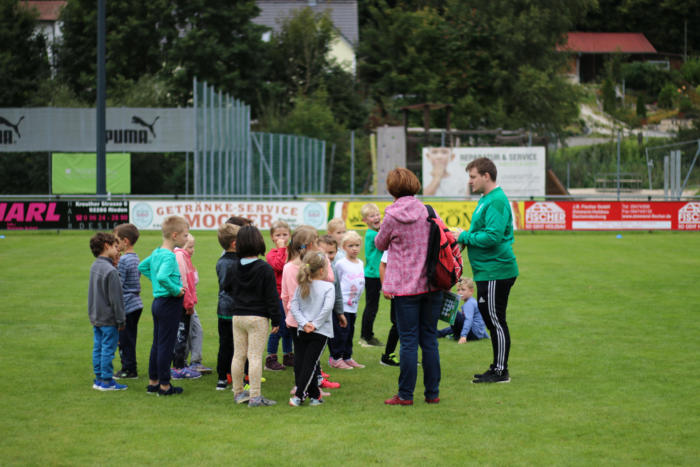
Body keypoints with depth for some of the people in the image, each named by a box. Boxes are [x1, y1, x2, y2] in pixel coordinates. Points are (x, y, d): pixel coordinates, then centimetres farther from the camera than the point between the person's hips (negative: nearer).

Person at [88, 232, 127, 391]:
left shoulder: (94, 266, 8)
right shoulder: (110, 270, -20)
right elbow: (115, 298, -18)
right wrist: (121, 320, -11)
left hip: (95, 317, 9)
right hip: (108, 319, -9)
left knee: (98, 348, 14)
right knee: (108, 349, -2)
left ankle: (99, 378, 20)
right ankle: (106, 381, 2)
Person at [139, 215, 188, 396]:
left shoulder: (156, 252, 9)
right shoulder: (169, 256, -20)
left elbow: (142, 266, 24)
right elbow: (162, 277, -35)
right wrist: (176, 290, -22)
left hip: (158, 301, 9)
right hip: (169, 304, -9)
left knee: (157, 344, 15)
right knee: (166, 345, -2)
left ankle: (153, 382, 23)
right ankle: (164, 385, 5)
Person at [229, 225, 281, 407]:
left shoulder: (234, 267, 4)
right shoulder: (265, 269, -11)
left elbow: (231, 291, 12)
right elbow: (272, 296, -10)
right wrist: (276, 320, -5)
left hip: (237, 316, 5)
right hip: (258, 317, -5)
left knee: (238, 355, 12)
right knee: (255, 356, -5)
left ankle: (238, 392, 21)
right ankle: (255, 396, -5)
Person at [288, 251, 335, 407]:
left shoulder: (301, 287, 6)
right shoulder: (328, 287, -6)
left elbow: (293, 306, -2)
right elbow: (327, 308, -17)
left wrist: (304, 323, -6)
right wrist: (315, 324, -10)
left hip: (303, 331, 3)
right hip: (321, 333, -3)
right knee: (309, 364, -4)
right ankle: (299, 395, -11)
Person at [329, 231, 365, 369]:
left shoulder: (360, 263, 11)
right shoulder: (340, 264, -10)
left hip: (354, 305, 7)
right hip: (343, 304, -7)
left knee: (350, 331, 12)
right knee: (342, 331, -7)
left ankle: (347, 357, 20)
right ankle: (336, 358, 2)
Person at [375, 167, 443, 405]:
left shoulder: (392, 216, -9)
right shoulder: (428, 211, 1)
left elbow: (380, 244, 6)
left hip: (406, 287, -4)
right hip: (431, 285, 4)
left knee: (408, 341, 0)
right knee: (429, 339, 10)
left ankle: (405, 394, 3)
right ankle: (432, 393, 14)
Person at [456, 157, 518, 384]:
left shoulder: (496, 201, -17)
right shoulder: (487, 199, 16)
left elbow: (493, 236, -25)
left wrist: (464, 237, -15)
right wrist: (465, 236, 7)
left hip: (495, 273, -11)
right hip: (488, 271, 11)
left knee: (496, 321, -4)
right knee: (490, 320, 16)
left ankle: (501, 371, 2)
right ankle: (497, 367, 24)